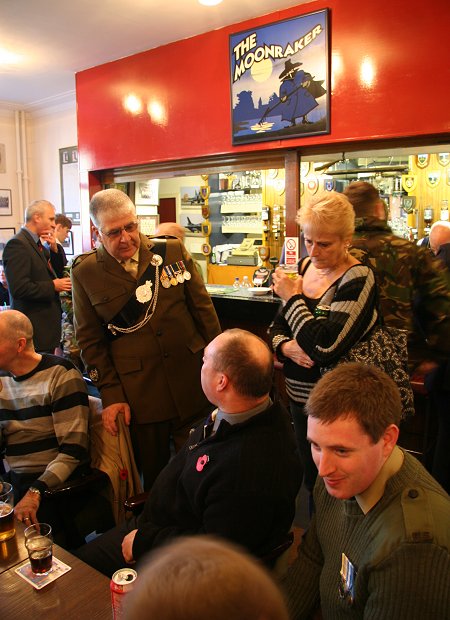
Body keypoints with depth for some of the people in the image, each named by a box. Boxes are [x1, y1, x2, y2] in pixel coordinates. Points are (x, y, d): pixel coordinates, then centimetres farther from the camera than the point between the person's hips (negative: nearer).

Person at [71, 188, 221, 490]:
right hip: (138, 394, -1)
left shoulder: (173, 251, -1)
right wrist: (111, 394, -3)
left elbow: (203, 307, 4)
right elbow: (90, 340, 1)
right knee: (154, 474, 14)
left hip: (192, 385, 1)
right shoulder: (86, 272, -3)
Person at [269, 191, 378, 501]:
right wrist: (285, 346, -13)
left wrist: (292, 297, -19)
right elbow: (277, 326, 10)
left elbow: (324, 348, -28)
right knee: (310, 478, 23)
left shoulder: (357, 279, -18)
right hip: (299, 397, 7)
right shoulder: (305, 266, 3)